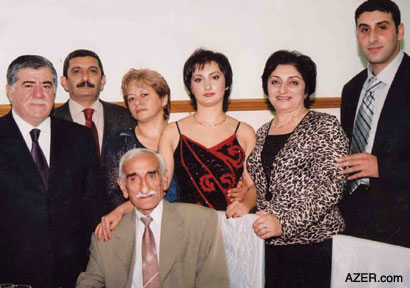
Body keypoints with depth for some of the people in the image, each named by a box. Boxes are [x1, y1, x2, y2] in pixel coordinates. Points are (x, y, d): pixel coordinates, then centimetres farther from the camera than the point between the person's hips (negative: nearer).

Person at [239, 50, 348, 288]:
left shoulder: (325, 127, -5)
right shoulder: (262, 133, 12)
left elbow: (330, 188, -14)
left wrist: (284, 222, -24)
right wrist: (245, 203, -2)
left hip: (312, 243, -4)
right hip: (269, 244, 5)